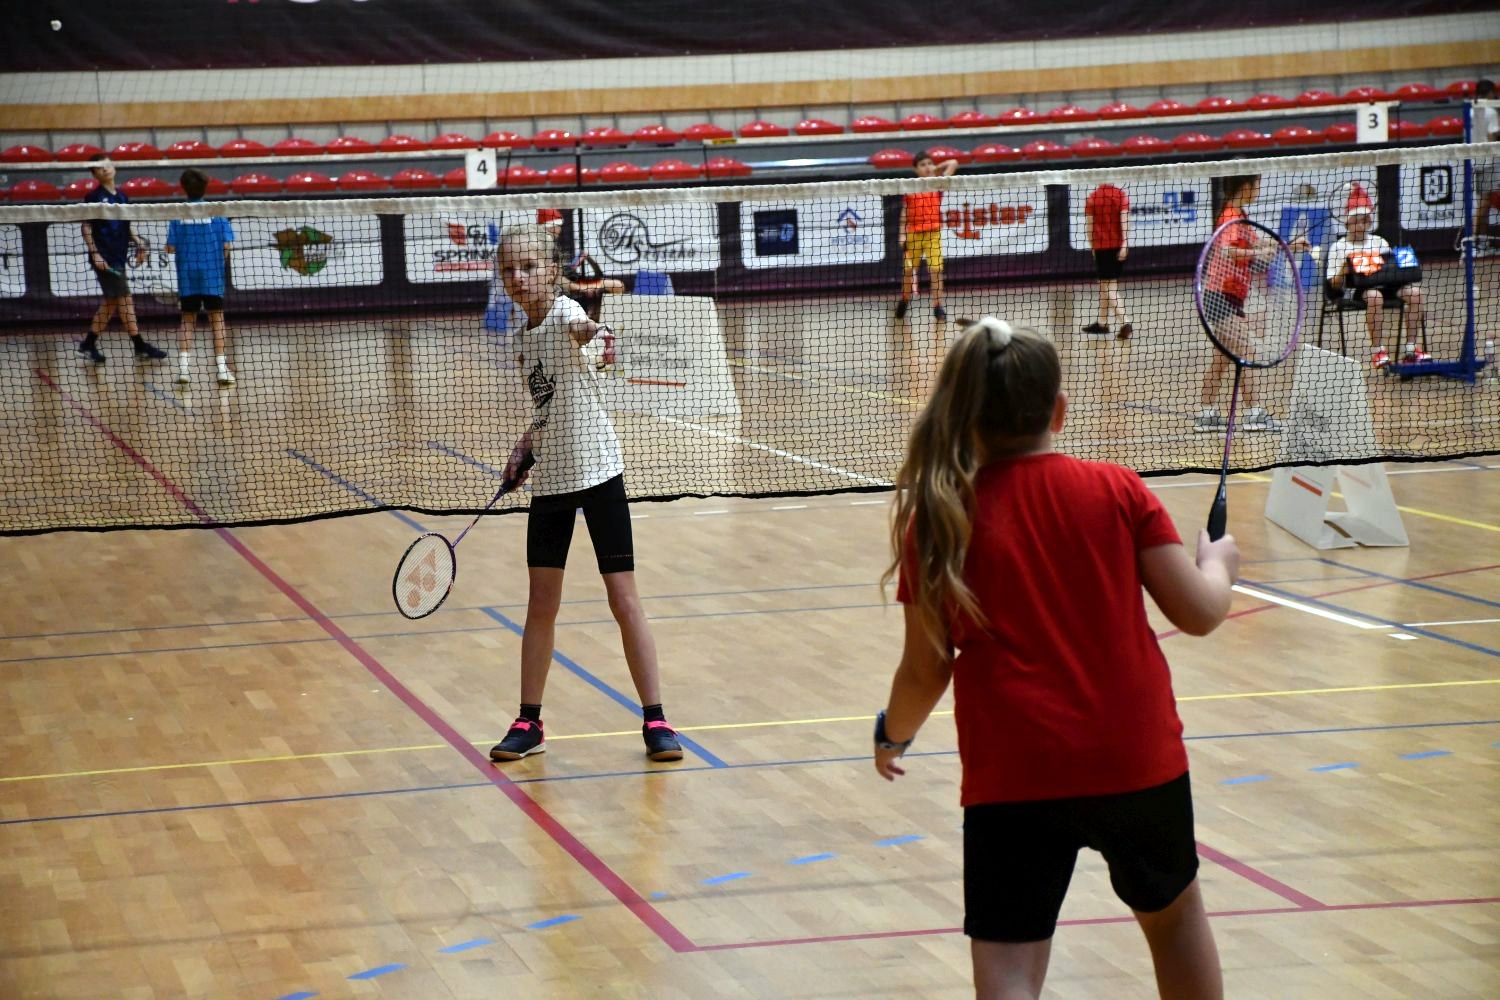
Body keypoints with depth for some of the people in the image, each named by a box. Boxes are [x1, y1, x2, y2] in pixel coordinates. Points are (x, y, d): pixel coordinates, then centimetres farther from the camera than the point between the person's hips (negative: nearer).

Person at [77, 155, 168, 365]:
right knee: (124, 299, -9)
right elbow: (86, 228, -6)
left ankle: (88, 344, 20)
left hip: (118, 257, 7)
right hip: (104, 258, -7)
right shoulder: (94, 197, -5)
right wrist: (95, 253, -15)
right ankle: (140, 346, -6)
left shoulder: (122, 197, 14)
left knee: (111, 303, 11)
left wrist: (139, 243, 7)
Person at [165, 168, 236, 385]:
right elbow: (226, 245, -9)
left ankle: (184, 366, -2)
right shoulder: (216, 212, -4)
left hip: (187, 276, 1)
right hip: (212, 275, -1)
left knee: (187, 321, 11)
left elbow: (171, 248, -5)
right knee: (217, 319, 8)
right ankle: (222, 367, 1)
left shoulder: (178, 214, -2)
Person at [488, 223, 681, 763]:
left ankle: (655, 720, 5)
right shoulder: (523, 337, 8)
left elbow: (582, 330, -40)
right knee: (541, 603, 8)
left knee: (624, 598, -3)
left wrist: (588, 333, -62)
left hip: (597, 470, -6)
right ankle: (529, 723, 17)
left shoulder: (565, 312, -13)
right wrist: (527, 444, 5)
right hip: (549, 479, 6)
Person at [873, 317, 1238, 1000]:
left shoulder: (938, 521, -3)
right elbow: (1199, 612, -1)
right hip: (1138, 758, 2)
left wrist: (893, 735, 21)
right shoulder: (1117, 492, -3)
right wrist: (1218, 563, 21)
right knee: (1173, 910, 27)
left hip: (1012, 774, -2)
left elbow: (925, 670, 1)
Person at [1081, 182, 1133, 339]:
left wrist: (1092, 247, 11)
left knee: (1109, 287, -4)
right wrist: (1124, 244, -15)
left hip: (1101, 246, -3)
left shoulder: (1092, 198, -3)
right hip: (1119, 245, 3)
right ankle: (1102, 323, 25)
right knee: (1106, 284, 17)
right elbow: (1125, 220, -11)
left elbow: (1090, 225, -1)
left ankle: (1125, 322, -20)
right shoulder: (1122, 195, -1)